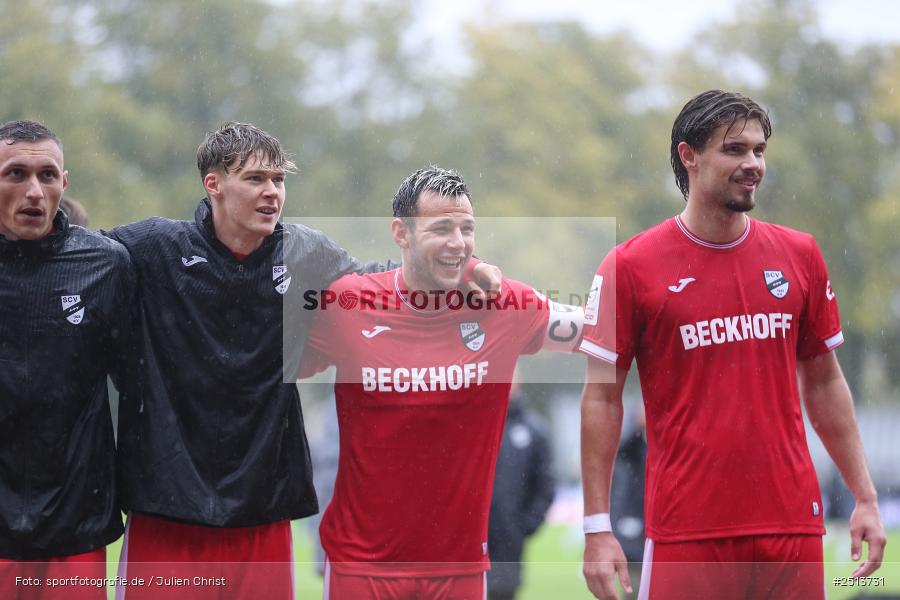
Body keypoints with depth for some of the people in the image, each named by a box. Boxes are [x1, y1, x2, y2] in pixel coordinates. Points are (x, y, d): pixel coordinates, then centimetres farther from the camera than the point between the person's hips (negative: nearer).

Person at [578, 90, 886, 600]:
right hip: (686, 533, -3)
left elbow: (824, 383, 15)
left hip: (793, 525, 3)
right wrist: (597, 528, -6)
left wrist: (865, 497, 10)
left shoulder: (800, 255, 8)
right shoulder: (630, 266, -2)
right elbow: (603, 398, -1)